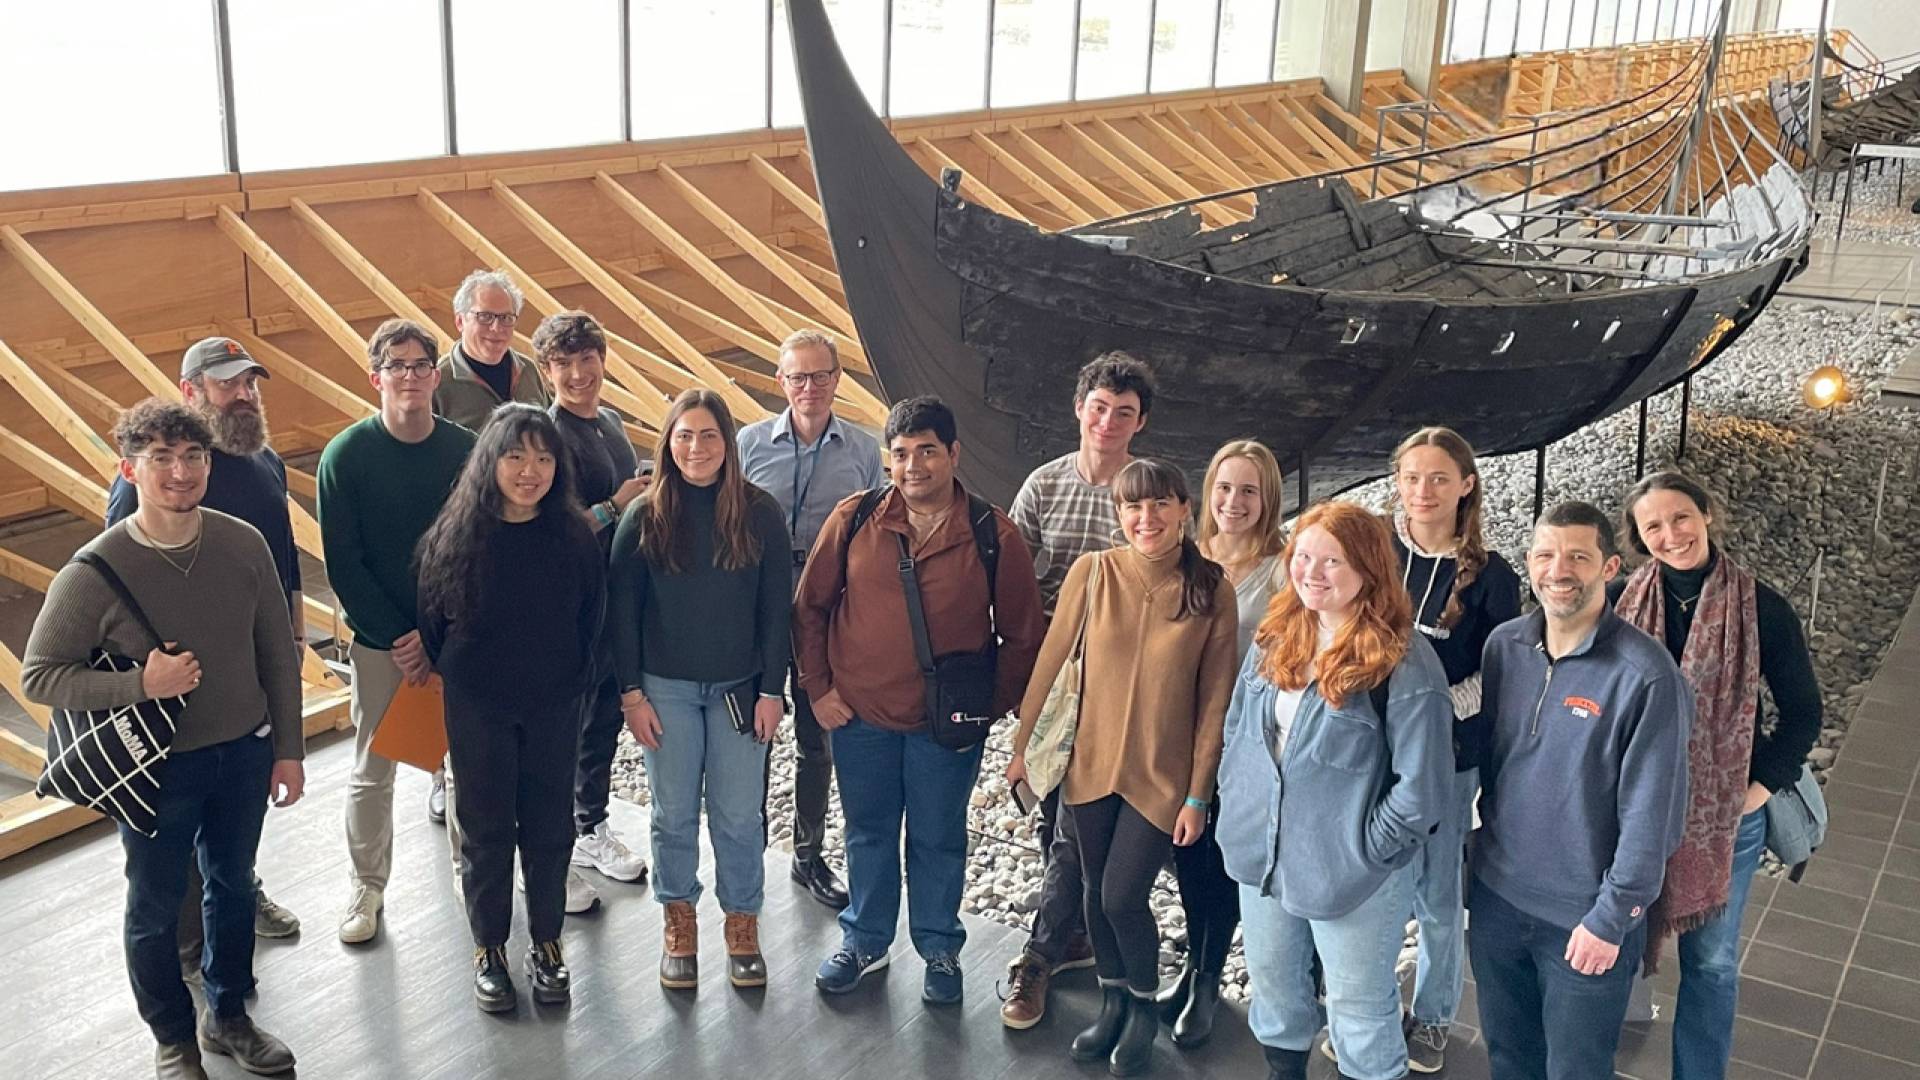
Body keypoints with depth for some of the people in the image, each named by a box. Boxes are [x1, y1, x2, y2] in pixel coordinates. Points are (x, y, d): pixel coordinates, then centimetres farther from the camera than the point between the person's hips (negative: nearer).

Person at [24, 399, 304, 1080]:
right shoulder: (95, 571, -20)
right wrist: (140, 684, -27)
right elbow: (38, 677, -12)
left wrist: (288, 748, 2)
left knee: (232, 885, 21)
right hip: (158, 768, -3)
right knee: (156, 908, 15)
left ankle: (227, 1016, 45)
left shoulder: (243, 544, -10)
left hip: (245, 754, 3)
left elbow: (277, 654, -1)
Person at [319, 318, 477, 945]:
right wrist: (397, 641, -11)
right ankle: (368, 884, 25)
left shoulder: (466, 449, -5)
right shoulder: (347, 455, -8)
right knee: (372, 770, 8)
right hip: (379, 640, -1)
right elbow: (343, 565, -7)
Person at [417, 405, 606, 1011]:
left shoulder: (573, 536, -6)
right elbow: (431, 619, 4)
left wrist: (578, 684, 4)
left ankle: (546, 944, 26)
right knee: (486, 829, 9)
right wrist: (457, 677, 10)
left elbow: (592, 619, 4)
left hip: (554, 708, 1)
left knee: (548, 828, 10)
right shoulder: (455, 536, -9)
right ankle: (488, 949, 24)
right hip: (478, 710, -1)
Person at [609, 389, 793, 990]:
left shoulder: (759, 513, -4)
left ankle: (742, 925, 22)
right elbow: (622, 609, 0)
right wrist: (631, 693, -3)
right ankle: (679, 924, 25)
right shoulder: (645, 517, -3)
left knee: (739, 815, 4)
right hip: (666, 689, 0)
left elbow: (776, 607, -1)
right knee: (674, 814, 9)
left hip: (738, 688, 0)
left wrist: (771, 691, -3)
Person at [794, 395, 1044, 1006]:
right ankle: (864, 941, 38)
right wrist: (818, 687, 0)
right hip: (858, 714, 2)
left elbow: (1021, 635, -1)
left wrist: (992, 705, -3)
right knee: (868, 834, 18)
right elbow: (810, 606, 3)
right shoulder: (853, 519, -8)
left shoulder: (993, 536, -11)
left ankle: (940, 950, 34)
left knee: (938, 839, 14)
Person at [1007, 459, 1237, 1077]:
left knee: (1123, 898, -3)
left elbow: (1214, 701, -6)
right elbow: (1051, 661, 0)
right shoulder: (1092, 573, -9)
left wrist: (1198, 795, -6)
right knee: (1097, 891, 14)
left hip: (1164, 775, -2)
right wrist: (1024, 745, 5)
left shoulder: (1213, 591, -10)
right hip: (1092, 764, 2)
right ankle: (1112, 1004, 39)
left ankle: (1144, 1008, 26)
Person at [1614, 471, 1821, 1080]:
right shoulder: (1625, 604, -5)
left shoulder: (1761, 608, -10)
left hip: (1725, 814, -2)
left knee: (1711, 958, 11)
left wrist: (1761, 786, -8)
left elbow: (1802, 712, -2)